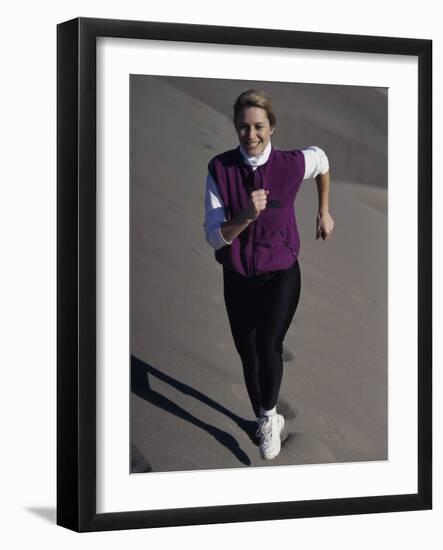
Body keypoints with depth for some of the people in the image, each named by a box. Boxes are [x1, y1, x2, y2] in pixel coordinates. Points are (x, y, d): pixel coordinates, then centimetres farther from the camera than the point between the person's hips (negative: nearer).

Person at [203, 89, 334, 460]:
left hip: (281, 274, -2)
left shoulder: (292, 164, -16)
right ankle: (265, 420, 39)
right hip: (238, 278, 2)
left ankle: (269, 415, 4)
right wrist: (246, 216, -34)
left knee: (269, 344, -22)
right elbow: (214, 236, -16)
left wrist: (324, 211, 16)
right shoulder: (220, 169, -15)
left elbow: (321, 159, 9)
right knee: (248, 355, 14)